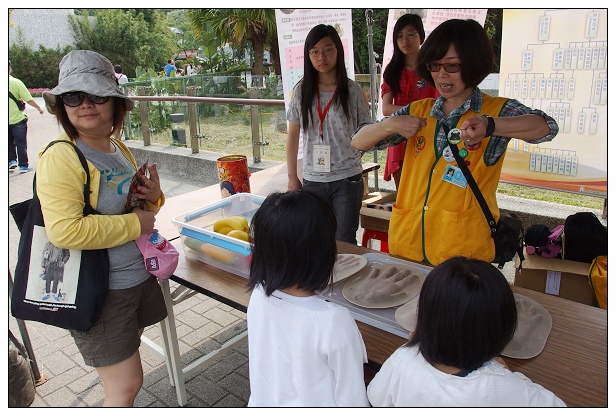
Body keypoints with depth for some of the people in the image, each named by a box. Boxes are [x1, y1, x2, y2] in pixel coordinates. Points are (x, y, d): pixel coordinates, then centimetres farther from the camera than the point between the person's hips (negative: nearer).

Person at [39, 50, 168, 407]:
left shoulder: (119, 148, 5)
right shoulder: (61, 157, -19)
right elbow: (64, 230, -30)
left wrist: (153, 198, -4)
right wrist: (133, 224, -21)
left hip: (139, 274, 8)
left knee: (127, 375, 25)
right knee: (126, 384, 4)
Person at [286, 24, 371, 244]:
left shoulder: (352, 91, -3)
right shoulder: (301, 90, 2)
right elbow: (293, 136, 7)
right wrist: (292, 177, 6)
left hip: (347, 179, -2)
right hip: (312, 180, 2)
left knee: (344, 242, 5)